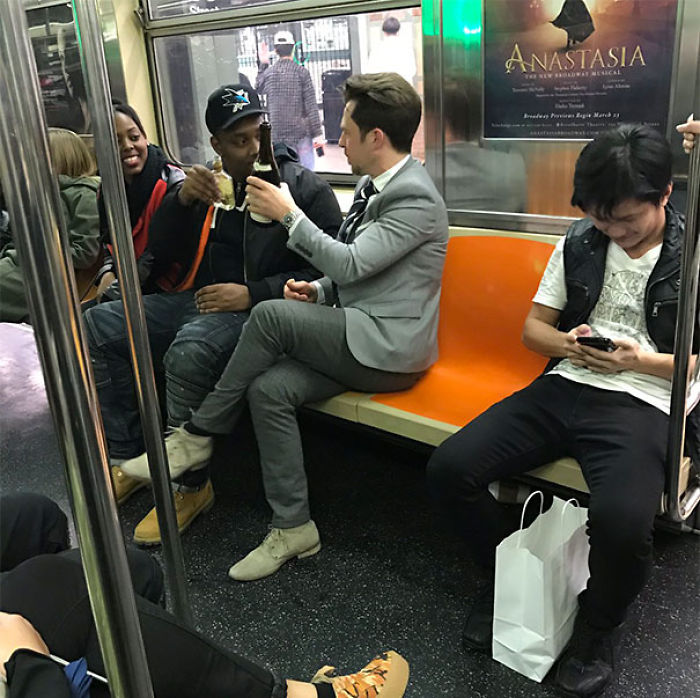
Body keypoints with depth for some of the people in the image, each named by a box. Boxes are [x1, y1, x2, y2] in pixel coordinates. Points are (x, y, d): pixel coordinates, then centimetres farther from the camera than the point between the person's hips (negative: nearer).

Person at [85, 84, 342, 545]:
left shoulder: (306, 188, -4)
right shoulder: (208, 184, 13)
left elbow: (324, 271, -11)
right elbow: (163, 253, 12)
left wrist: (253, 294, -20)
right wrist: (182, 200, -7)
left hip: (256, 310, -7)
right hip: (196, 299, 7)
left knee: (188, 351, -35)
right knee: (95, 327, -4)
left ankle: (191, 486, -14)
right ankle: (127, 458, 4)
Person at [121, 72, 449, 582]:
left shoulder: (415, 198, -15)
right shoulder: (373, 185, 15)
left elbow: (351, 263, -20)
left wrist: (288, 214, -14)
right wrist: (320, 290, 5)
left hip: (390, 350, -9)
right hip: (355, 334, 9)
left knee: (270, 315, -23)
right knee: (268, 389, -12)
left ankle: (198, 436, -6)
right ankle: (293, 529, -2)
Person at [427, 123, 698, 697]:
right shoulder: (580, 243, 10)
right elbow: (533, 327, 15)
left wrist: (642, 360, -15)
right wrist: (567, 344, -7)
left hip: (644, 402, -4)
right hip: (565, 386, 4)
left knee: (622, 520, -34)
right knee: (449, 469, -15)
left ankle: (599, 626, 2)